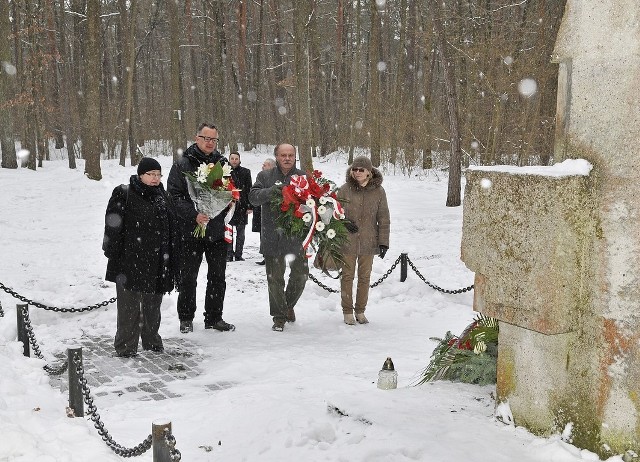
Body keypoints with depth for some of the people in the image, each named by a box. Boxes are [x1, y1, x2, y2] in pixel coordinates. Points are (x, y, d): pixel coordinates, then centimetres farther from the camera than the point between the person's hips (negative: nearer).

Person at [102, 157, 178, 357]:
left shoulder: (162, 197, 11)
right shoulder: (124, 195, -7)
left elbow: (172, 228, 16)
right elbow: (113, 227, -8)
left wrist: (171, 257, 14)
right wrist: (113, 255, -11)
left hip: (157, 262, 6)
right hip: (130, 261, -5)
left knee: (153, 303, 15)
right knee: (130, 305, -2)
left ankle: (151, 339, 30)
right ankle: (126, 346, 8)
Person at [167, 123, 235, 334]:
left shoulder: (222, 163, 9)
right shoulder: (182, 164, -4)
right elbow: (174, 196, -10)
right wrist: (193, 215, -22)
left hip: (218, 231, 4)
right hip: (190, 230, -3)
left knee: (218, 277, 10)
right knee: (188, 278, 7)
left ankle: (214, 317, 23)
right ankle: (186, 318, 21)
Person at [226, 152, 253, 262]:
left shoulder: (245, 172, 5)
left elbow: (249, 190, 3)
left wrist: (249, 206, -3)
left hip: (242, 206, 1)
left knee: (240, 232, 5)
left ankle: (238, 254, 11)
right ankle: (229, 254, 6)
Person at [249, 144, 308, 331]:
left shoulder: (303, 176, 6)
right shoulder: (265, 176, 4)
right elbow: (253, 197, -9)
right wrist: (272, 190, -25)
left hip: (297, 235, 1)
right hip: (272, 236, -1)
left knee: (301, 274, 9)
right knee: (275, 279, 4)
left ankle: (289, 305, 35)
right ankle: (279, 316, 18)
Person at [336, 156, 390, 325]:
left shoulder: (378, 191, -2)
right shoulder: (344, 190, -5)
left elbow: (383, 219, 3)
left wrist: (383, 242, 0)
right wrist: (344, 223, -13)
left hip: (368, 242, 1)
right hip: (348, 241, -1)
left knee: (365, 277, 11)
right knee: (347, 276, 6)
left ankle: (360, 311, 25)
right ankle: (347, 312, 19)